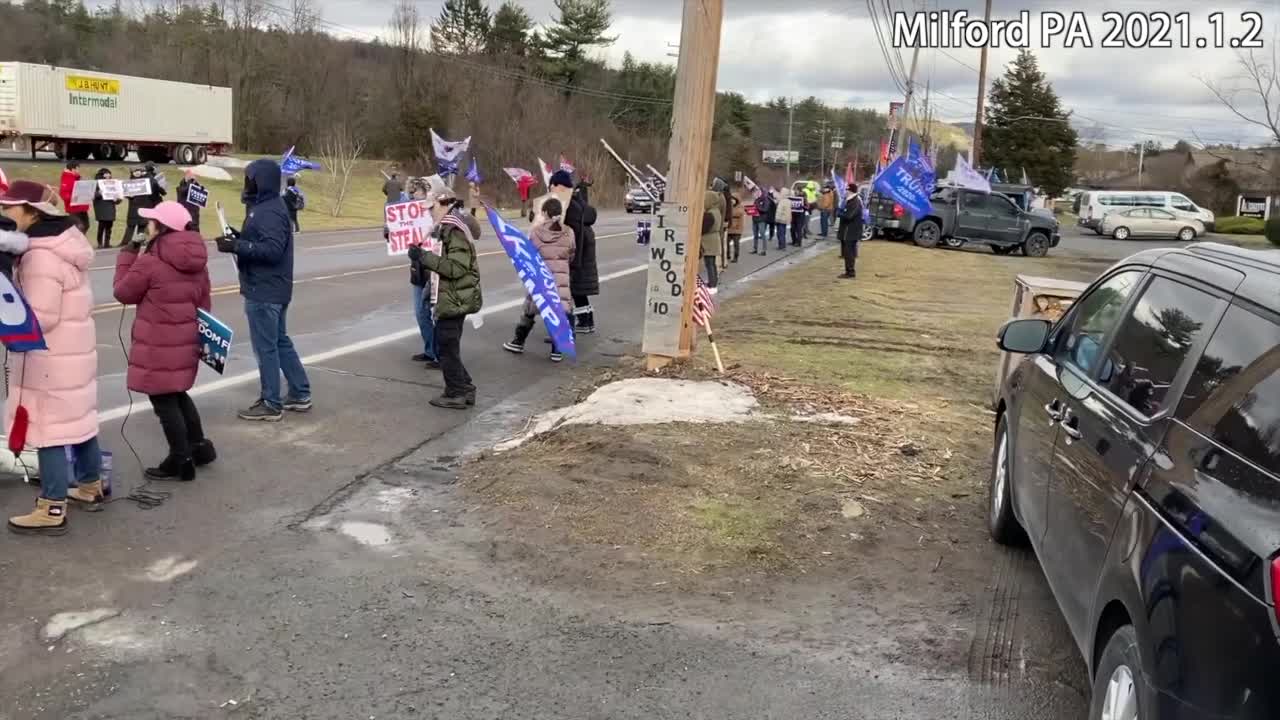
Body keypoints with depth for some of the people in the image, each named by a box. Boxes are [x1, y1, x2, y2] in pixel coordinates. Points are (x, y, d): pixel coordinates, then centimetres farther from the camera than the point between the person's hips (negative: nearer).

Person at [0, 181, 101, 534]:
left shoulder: (41, 256, -22)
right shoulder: (64, 244, 8)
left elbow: (40, 317, -24)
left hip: (51, 358, -10)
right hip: (74, 349, 10)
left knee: (49, 428, -3)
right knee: (77, 420, 20)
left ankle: (52, 510, 4)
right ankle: (91, 484, 34)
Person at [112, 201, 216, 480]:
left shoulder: (149, 261, -16)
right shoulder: (196, 261, 5)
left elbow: (123, 293, -2)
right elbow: (203, 300, 12)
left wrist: (128, 255, 6)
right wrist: (202, 331, 22)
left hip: (159, 345, -8)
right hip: (186, 340, 8)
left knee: (164, 400, 4)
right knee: (178, 394, 23)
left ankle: (180, 462, 10)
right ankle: (199, 446, 29)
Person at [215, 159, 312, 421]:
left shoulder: (270, 212, -19)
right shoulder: (264, 207, 14)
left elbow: (272, 249, -28)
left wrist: (236, 247, -28)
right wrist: (239, 237, 5)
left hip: (264, 291, -11)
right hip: (270, 289, 11)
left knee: (266, 348, -3)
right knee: (281, 342, 17)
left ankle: (270, 405, 6)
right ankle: (300, 395, 25)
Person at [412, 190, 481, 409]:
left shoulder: (456, 231, -17)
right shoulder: (448, 229, 14)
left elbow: (455, 268, -25)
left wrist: (424, 257, -23)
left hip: (454, 300, -10)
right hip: (452, 299, 10)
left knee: (447, 346, -2)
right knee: (448, 346, 16)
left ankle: (456, 394, 6)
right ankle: (464, 389, 23)